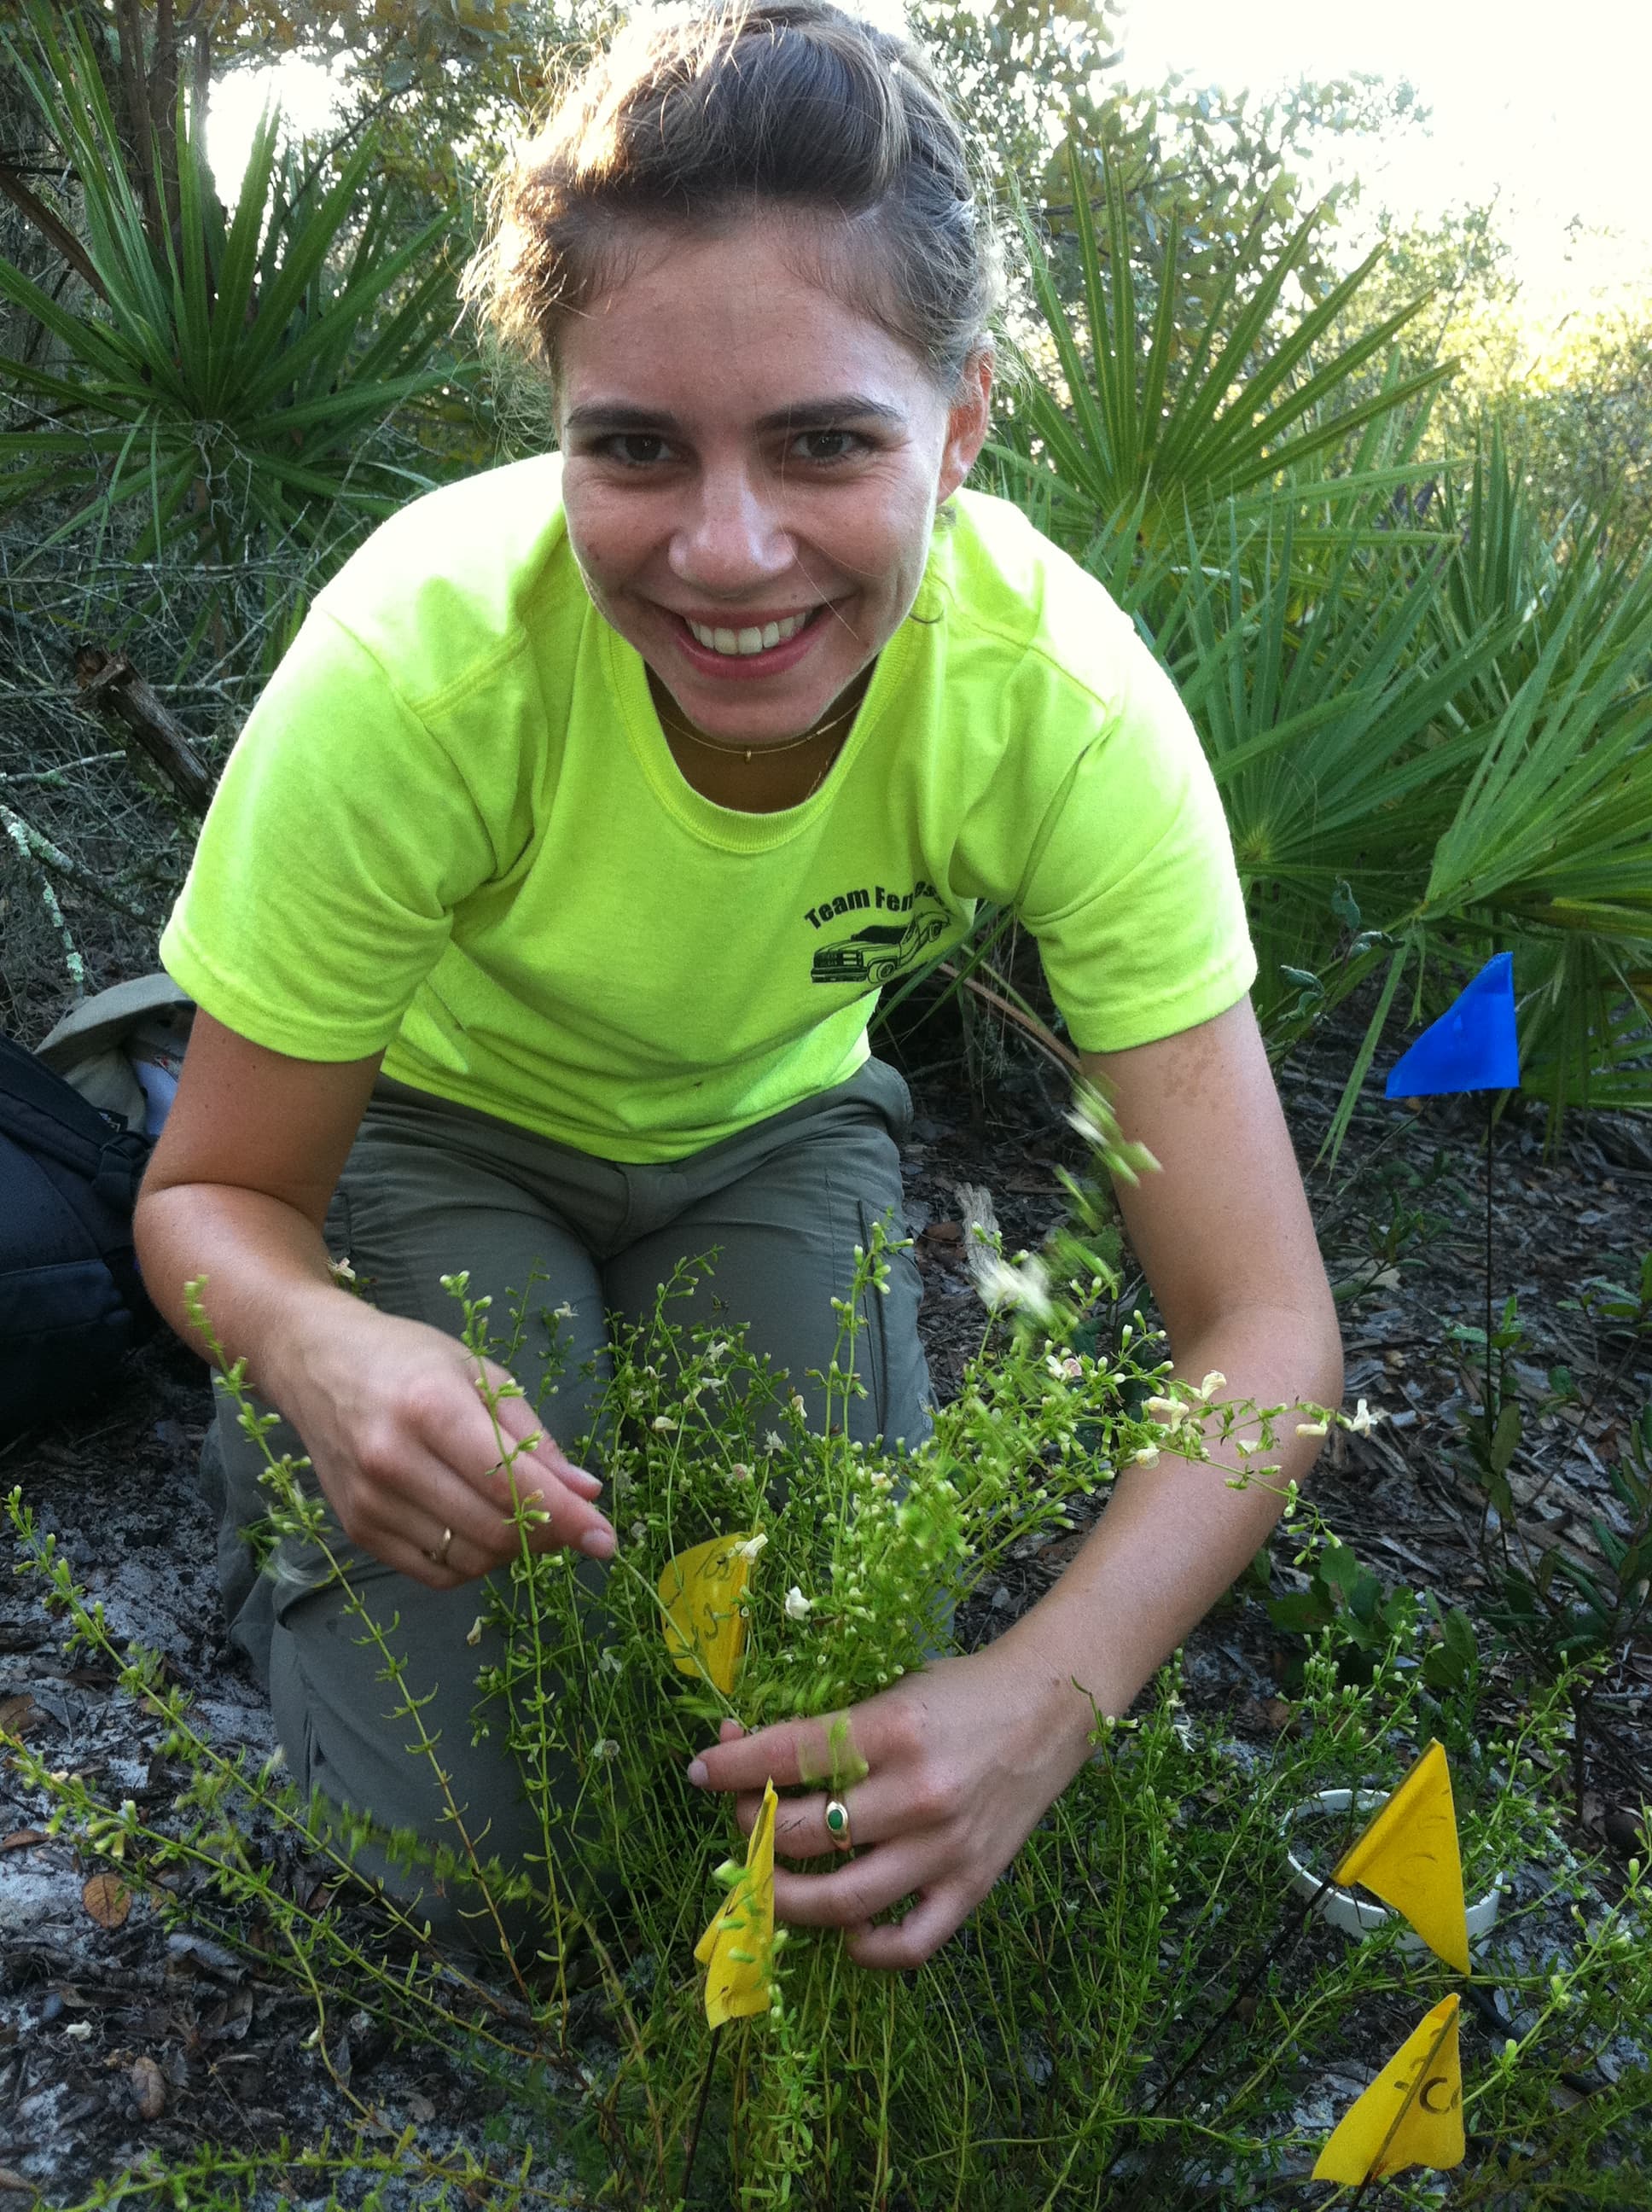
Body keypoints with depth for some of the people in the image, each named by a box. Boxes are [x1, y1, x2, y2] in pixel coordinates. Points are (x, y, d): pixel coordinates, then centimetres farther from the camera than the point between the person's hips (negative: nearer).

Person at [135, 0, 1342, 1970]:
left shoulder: (1064, 697, -32)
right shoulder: (418, 667, -36)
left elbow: (1267, 1323, -30)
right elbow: (216, 1192, -21)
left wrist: (1050, 1689, -47)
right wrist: (328, 1354, -45)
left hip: (768, 1126, 2)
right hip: (435, 1121, -1)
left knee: (853, 1705, -6)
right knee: (474, 1807, -12)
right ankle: (290, 1475, 17)